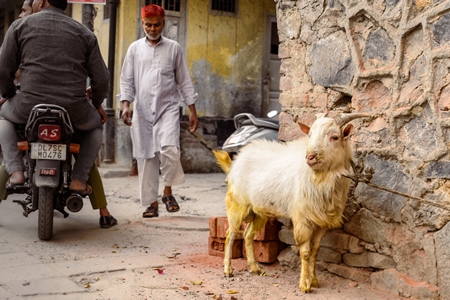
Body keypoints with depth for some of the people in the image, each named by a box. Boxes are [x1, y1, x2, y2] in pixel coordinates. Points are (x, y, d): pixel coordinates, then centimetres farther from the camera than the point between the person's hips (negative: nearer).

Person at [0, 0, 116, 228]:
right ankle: (79, 179, 14)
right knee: (95, 125, 33)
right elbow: (102, 79, 10)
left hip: (30, 107, 0)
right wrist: (96, 104, 28)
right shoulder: (83, 33, 13)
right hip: (74, 111, 1)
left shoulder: (21, 25, 10)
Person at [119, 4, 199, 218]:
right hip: (142, 111, 2)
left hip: (168, 108, -1)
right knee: (146, 157, 2)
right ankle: (151, 203, 11)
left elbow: (184, 81, 8)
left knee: (169, 149, -21)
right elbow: (126, 80, 8)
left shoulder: (174, 48, 7)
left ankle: (168, 191, 1)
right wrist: (126, 105, -8)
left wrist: (193, 111, 4)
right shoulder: (135, 48, 9)